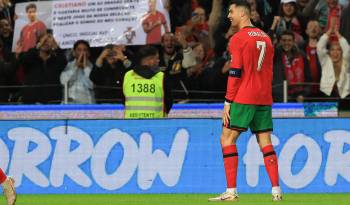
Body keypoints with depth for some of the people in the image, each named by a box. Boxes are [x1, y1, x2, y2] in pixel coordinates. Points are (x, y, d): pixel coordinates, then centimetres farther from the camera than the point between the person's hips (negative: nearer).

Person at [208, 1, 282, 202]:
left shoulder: (238, 39, -7)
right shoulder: (266, 38, 15)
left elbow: (235, 73, -12)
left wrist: (228, 102, -9)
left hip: (243, 99, -7)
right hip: (264, 99, 7)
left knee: (227, 138, -2)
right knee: (265, 141, 7)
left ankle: (231, 191, -9)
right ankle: (276, 190, 1)